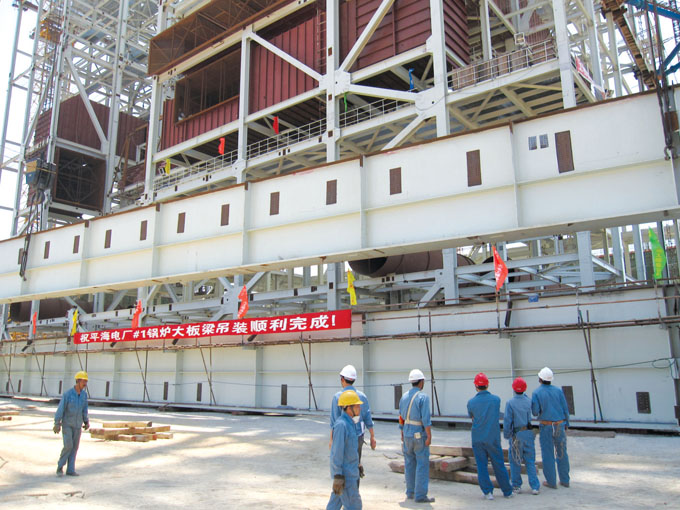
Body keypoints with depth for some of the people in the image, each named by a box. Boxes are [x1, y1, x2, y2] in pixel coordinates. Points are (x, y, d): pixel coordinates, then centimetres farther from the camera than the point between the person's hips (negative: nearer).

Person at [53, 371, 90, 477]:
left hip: (77, 425, 5)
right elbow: (61, 409, -15)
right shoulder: (67, 393, -17)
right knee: (68, 446, -14)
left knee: (74, 447, 4)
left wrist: (86, 422, 3)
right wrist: (57, 424, -15)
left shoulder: (84, 394, -1)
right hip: (67, 424, -5)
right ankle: (60, 467, 7)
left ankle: (70, 470, 11)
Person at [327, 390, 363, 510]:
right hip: (344, 473, -9)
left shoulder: (350, 423, 9)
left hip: (350, 471, 9)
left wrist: (357, 465, 23)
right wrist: (338, 476, -22)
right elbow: (337, 452, -22)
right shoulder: (341, 424, -21)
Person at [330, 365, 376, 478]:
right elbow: (368, 419, 3)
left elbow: (334, 420, -11)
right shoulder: (362, 396, 1)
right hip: (359, 436, 4)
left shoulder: (337, 397, -10)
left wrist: (331, 439, -5)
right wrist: (372, 437, 9)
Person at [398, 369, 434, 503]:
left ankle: (410, 492, 21)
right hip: (420, 435, -7)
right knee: (422, 465, 0)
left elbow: (401, 418, 11)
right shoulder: (423, 397, -14)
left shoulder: (404, 397, 6)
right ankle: (420, 495, 0)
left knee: (409, 464, 14)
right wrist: (429, 436, -15)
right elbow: (426, 418, -19)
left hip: (407, 434, 7)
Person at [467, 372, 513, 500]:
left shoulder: (471, 402, -8)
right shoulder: (496, 399, -5)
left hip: (478, 439, -1)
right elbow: (496, 416, 10)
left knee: (481, 466, 8)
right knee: (499, 465, 11)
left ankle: (488, 492, 9)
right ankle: (507, 492, 21)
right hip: (493, 438, 1)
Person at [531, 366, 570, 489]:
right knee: (562, 453, 14)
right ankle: (565, 480, 22)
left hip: (546, 427, -3)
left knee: (548, 455, 5)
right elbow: (565, 409, 3)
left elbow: (534, 412, -11)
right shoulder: (558, 391, 2)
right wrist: (566, 425, 12)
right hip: (560, 425, 3)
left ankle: (551, 482, 9)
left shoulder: (536, 393, -7)